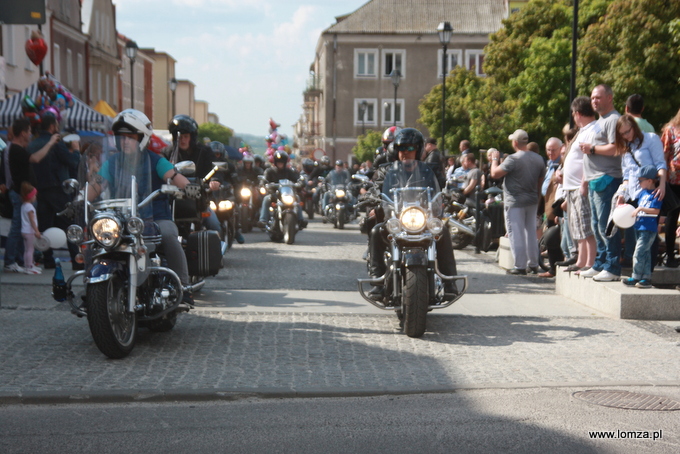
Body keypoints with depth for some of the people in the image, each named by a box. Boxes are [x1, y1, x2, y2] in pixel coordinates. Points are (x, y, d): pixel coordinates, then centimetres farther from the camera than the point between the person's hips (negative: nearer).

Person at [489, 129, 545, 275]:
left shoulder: (513, 159, -17)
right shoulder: (539, 159, 5)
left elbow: (494, 174, -17)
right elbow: (540, 182, 13)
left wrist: (495, 159, 1)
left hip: (515, 202, -7)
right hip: (532, 201, 7)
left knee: (516, 234, -1)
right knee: (531, 233, 14)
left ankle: (520, 266, 0)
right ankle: (533, 265, 19)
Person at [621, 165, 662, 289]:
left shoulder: (656, 194, -12)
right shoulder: (643, 192, 14)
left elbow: (656, 210, -19)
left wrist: (641, 209, -22)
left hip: (649, 229, -9)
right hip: (639, 227, 9)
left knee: (639, 253, -8)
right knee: (645, 253, 11)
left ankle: (636, 277, 0)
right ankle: (646, 278, 15)